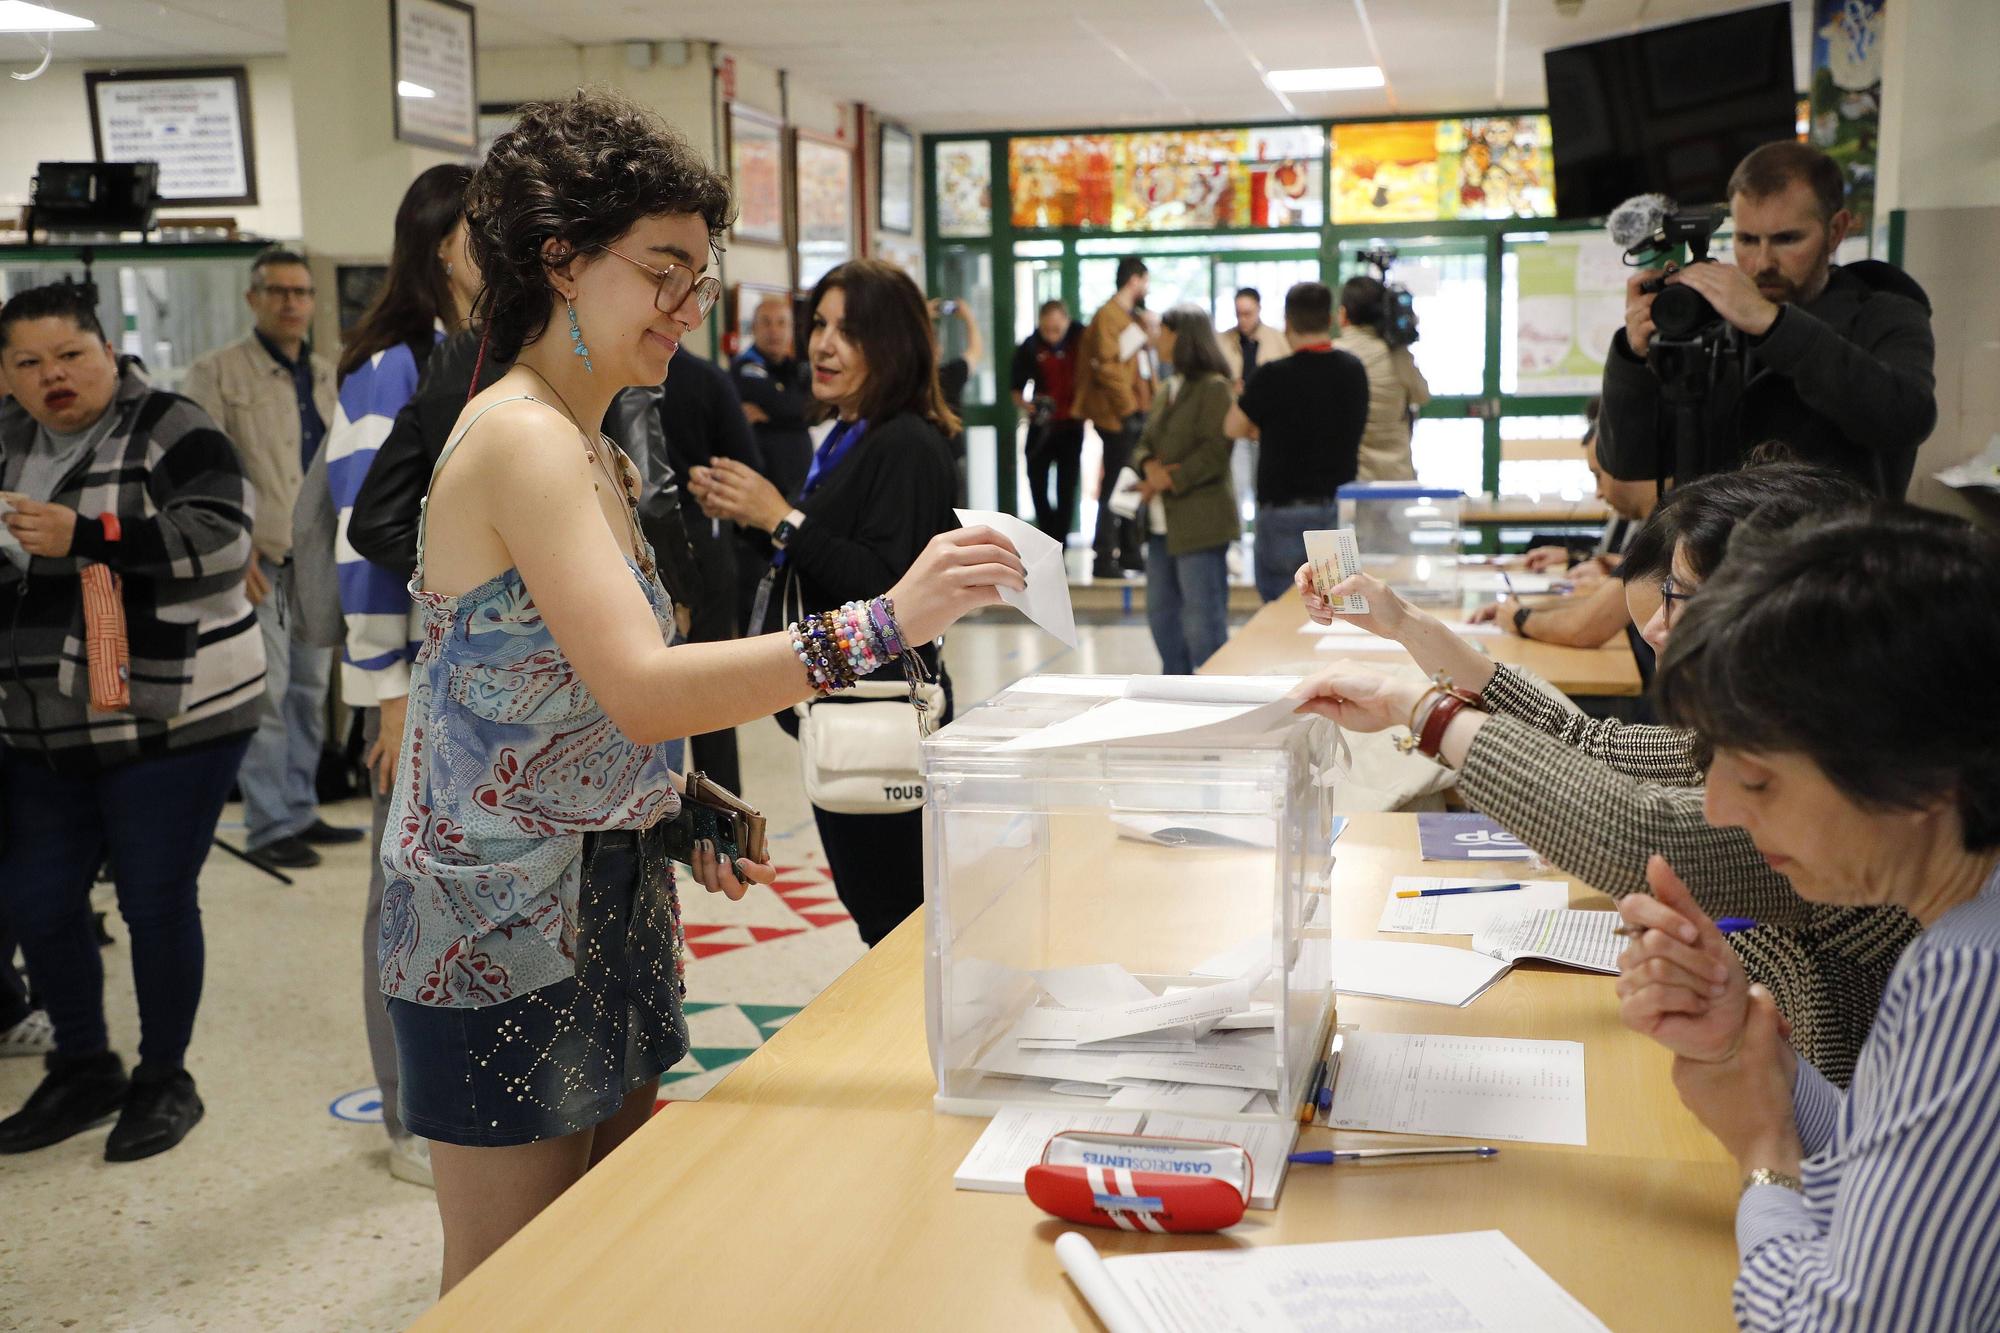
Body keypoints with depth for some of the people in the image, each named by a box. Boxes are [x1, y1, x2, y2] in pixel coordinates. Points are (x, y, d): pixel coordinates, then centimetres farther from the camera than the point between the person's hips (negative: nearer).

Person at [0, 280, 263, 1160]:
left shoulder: (169, 431, -9)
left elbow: (222, 536, -22)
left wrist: (85, 537, -26)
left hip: (170, 718, -6)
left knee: (156, 902, 3)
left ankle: (165, 1082, 23)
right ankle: (84, 1071, 32)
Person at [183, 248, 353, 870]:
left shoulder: (329, 376, 15)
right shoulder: (218, 373, -3)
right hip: (258, 562, -6)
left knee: (311, 691, 11)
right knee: (265, 693, -7)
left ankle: (301, 812, 21)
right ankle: (269, 826, -1)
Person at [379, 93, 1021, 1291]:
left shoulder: (593, 450, 11)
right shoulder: (521, 439, -19)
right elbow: (638, 687, -32)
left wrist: (681, 812, 7)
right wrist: (883, 623, -38)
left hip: (606, 897, 9)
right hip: (505, 928, -9)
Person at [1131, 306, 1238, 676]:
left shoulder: (1213, 387, -9)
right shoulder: (1167, 389, 18)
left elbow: (1215, 451, -17)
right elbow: (1143, 442, 15)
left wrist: (1169, 481, -17)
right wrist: (1148, 465, -7)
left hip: (1199, 521, -9)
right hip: (1163, 524, 9)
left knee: (1203, 621, -7)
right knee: (1161, 613, 15)